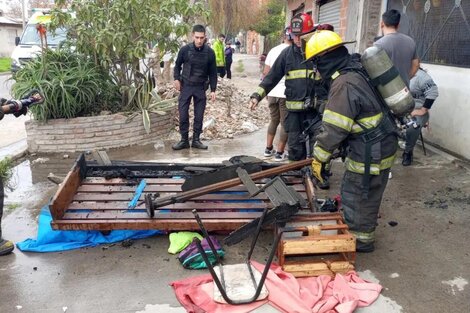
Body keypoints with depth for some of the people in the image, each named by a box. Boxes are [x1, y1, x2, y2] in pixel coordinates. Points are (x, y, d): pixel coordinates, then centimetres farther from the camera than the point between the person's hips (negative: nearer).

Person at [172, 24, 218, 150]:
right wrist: (176, 78, -7)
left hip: (200, 88, 1)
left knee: (199, 115, 5)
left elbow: (213, 72, 3)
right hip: (185, 86, 0)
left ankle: (196, 140, 17)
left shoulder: (209, 52, -4)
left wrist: (213, 90, -1)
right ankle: (184, 140, 11)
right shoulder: (185, 50, -6)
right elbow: (177, 65, 9)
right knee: (183, 114, -1)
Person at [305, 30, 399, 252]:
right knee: (364, 193, 22)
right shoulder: (355, 70, 7)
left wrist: (318, 158, -12)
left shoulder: (344, 84, -25)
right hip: (381, 143, 10)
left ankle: (361, 239, 23)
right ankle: (358, 227, 39)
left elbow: (334, 129, -23)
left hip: (371, 151, -9)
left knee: (358, 194, 6)